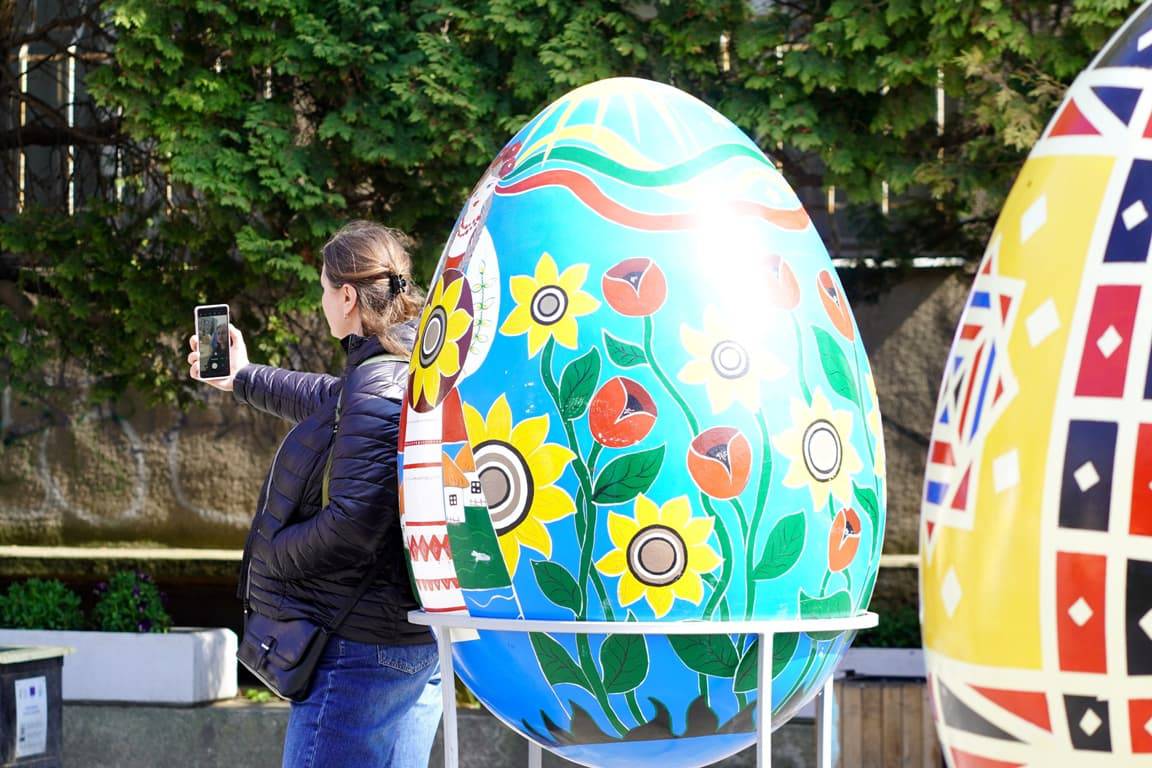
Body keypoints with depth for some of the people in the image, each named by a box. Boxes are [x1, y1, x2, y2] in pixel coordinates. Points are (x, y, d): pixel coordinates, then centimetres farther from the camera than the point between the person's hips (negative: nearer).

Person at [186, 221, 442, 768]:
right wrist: (243, 378, 49)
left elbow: (351, 526, -27)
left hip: (360, 654, -11)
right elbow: (328, 399, 34)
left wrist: (271, 554, -9)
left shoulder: (378, 387, -20)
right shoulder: (408, 370, 12)